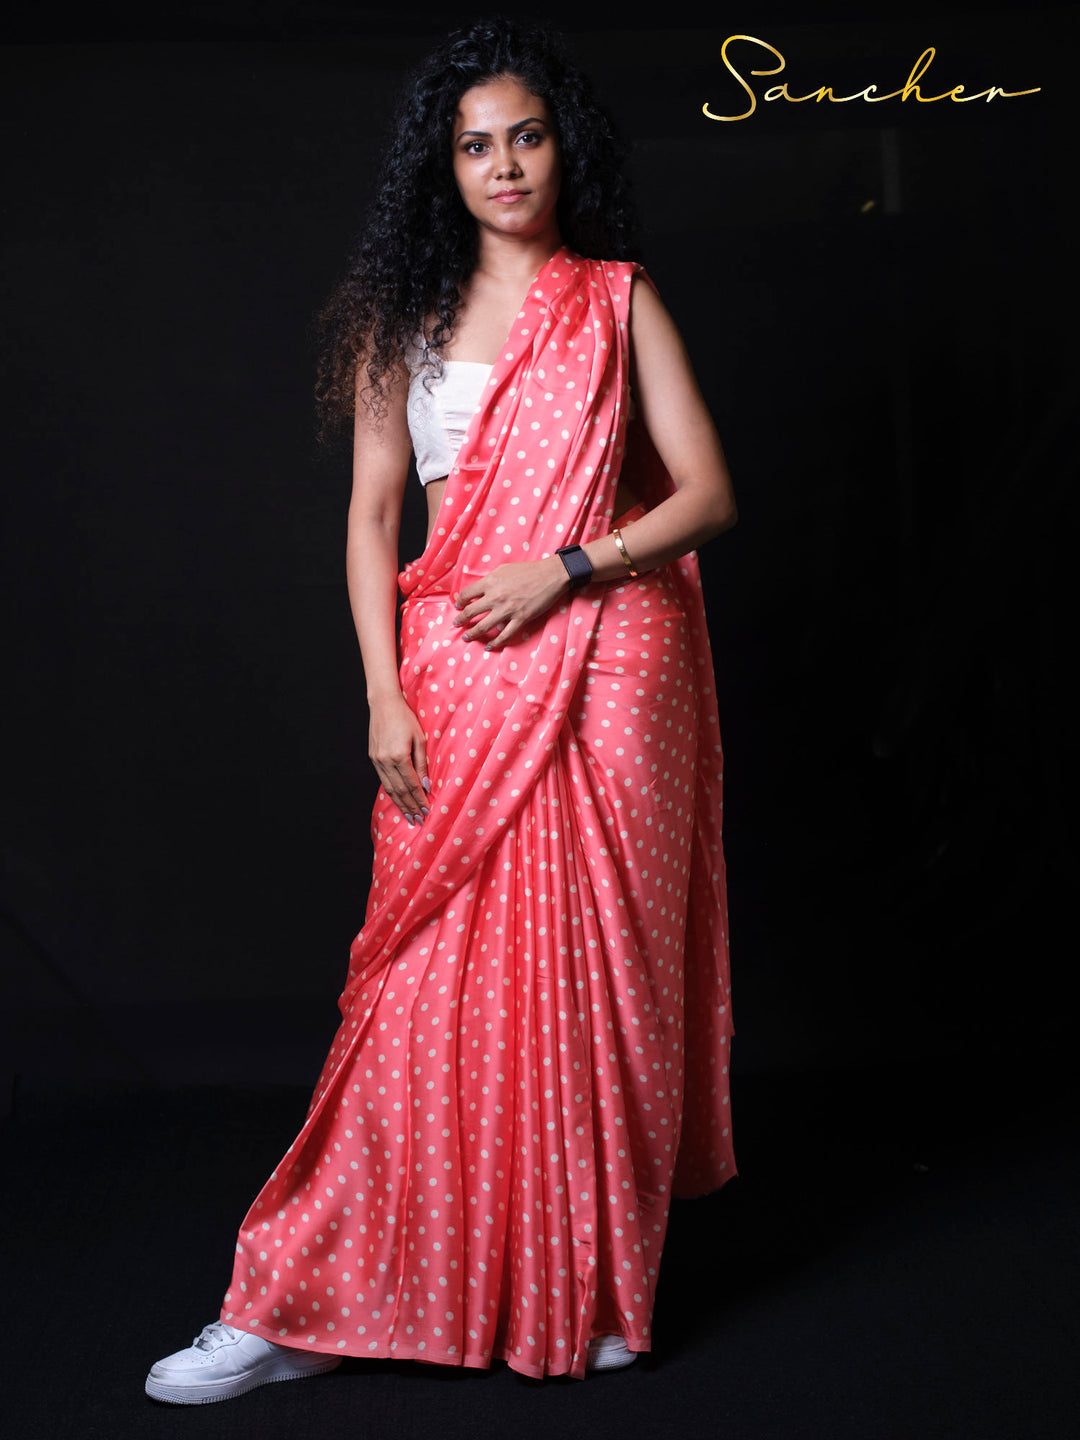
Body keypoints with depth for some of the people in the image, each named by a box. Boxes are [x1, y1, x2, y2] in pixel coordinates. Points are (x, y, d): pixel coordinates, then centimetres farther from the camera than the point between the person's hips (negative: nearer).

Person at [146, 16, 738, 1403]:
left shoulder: (620, 302, 7)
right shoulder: (406, 317, 10)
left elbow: (708, 493, 2)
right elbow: (370, 515, 6)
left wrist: (563, 569, -11)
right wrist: (385, 695, -4)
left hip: (601, 668, -1)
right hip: (454, 682, 1)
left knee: (591, 963, 3)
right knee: (429, 976, 0)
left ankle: (592, 1284, 18)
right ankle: (305, 1304, 7)